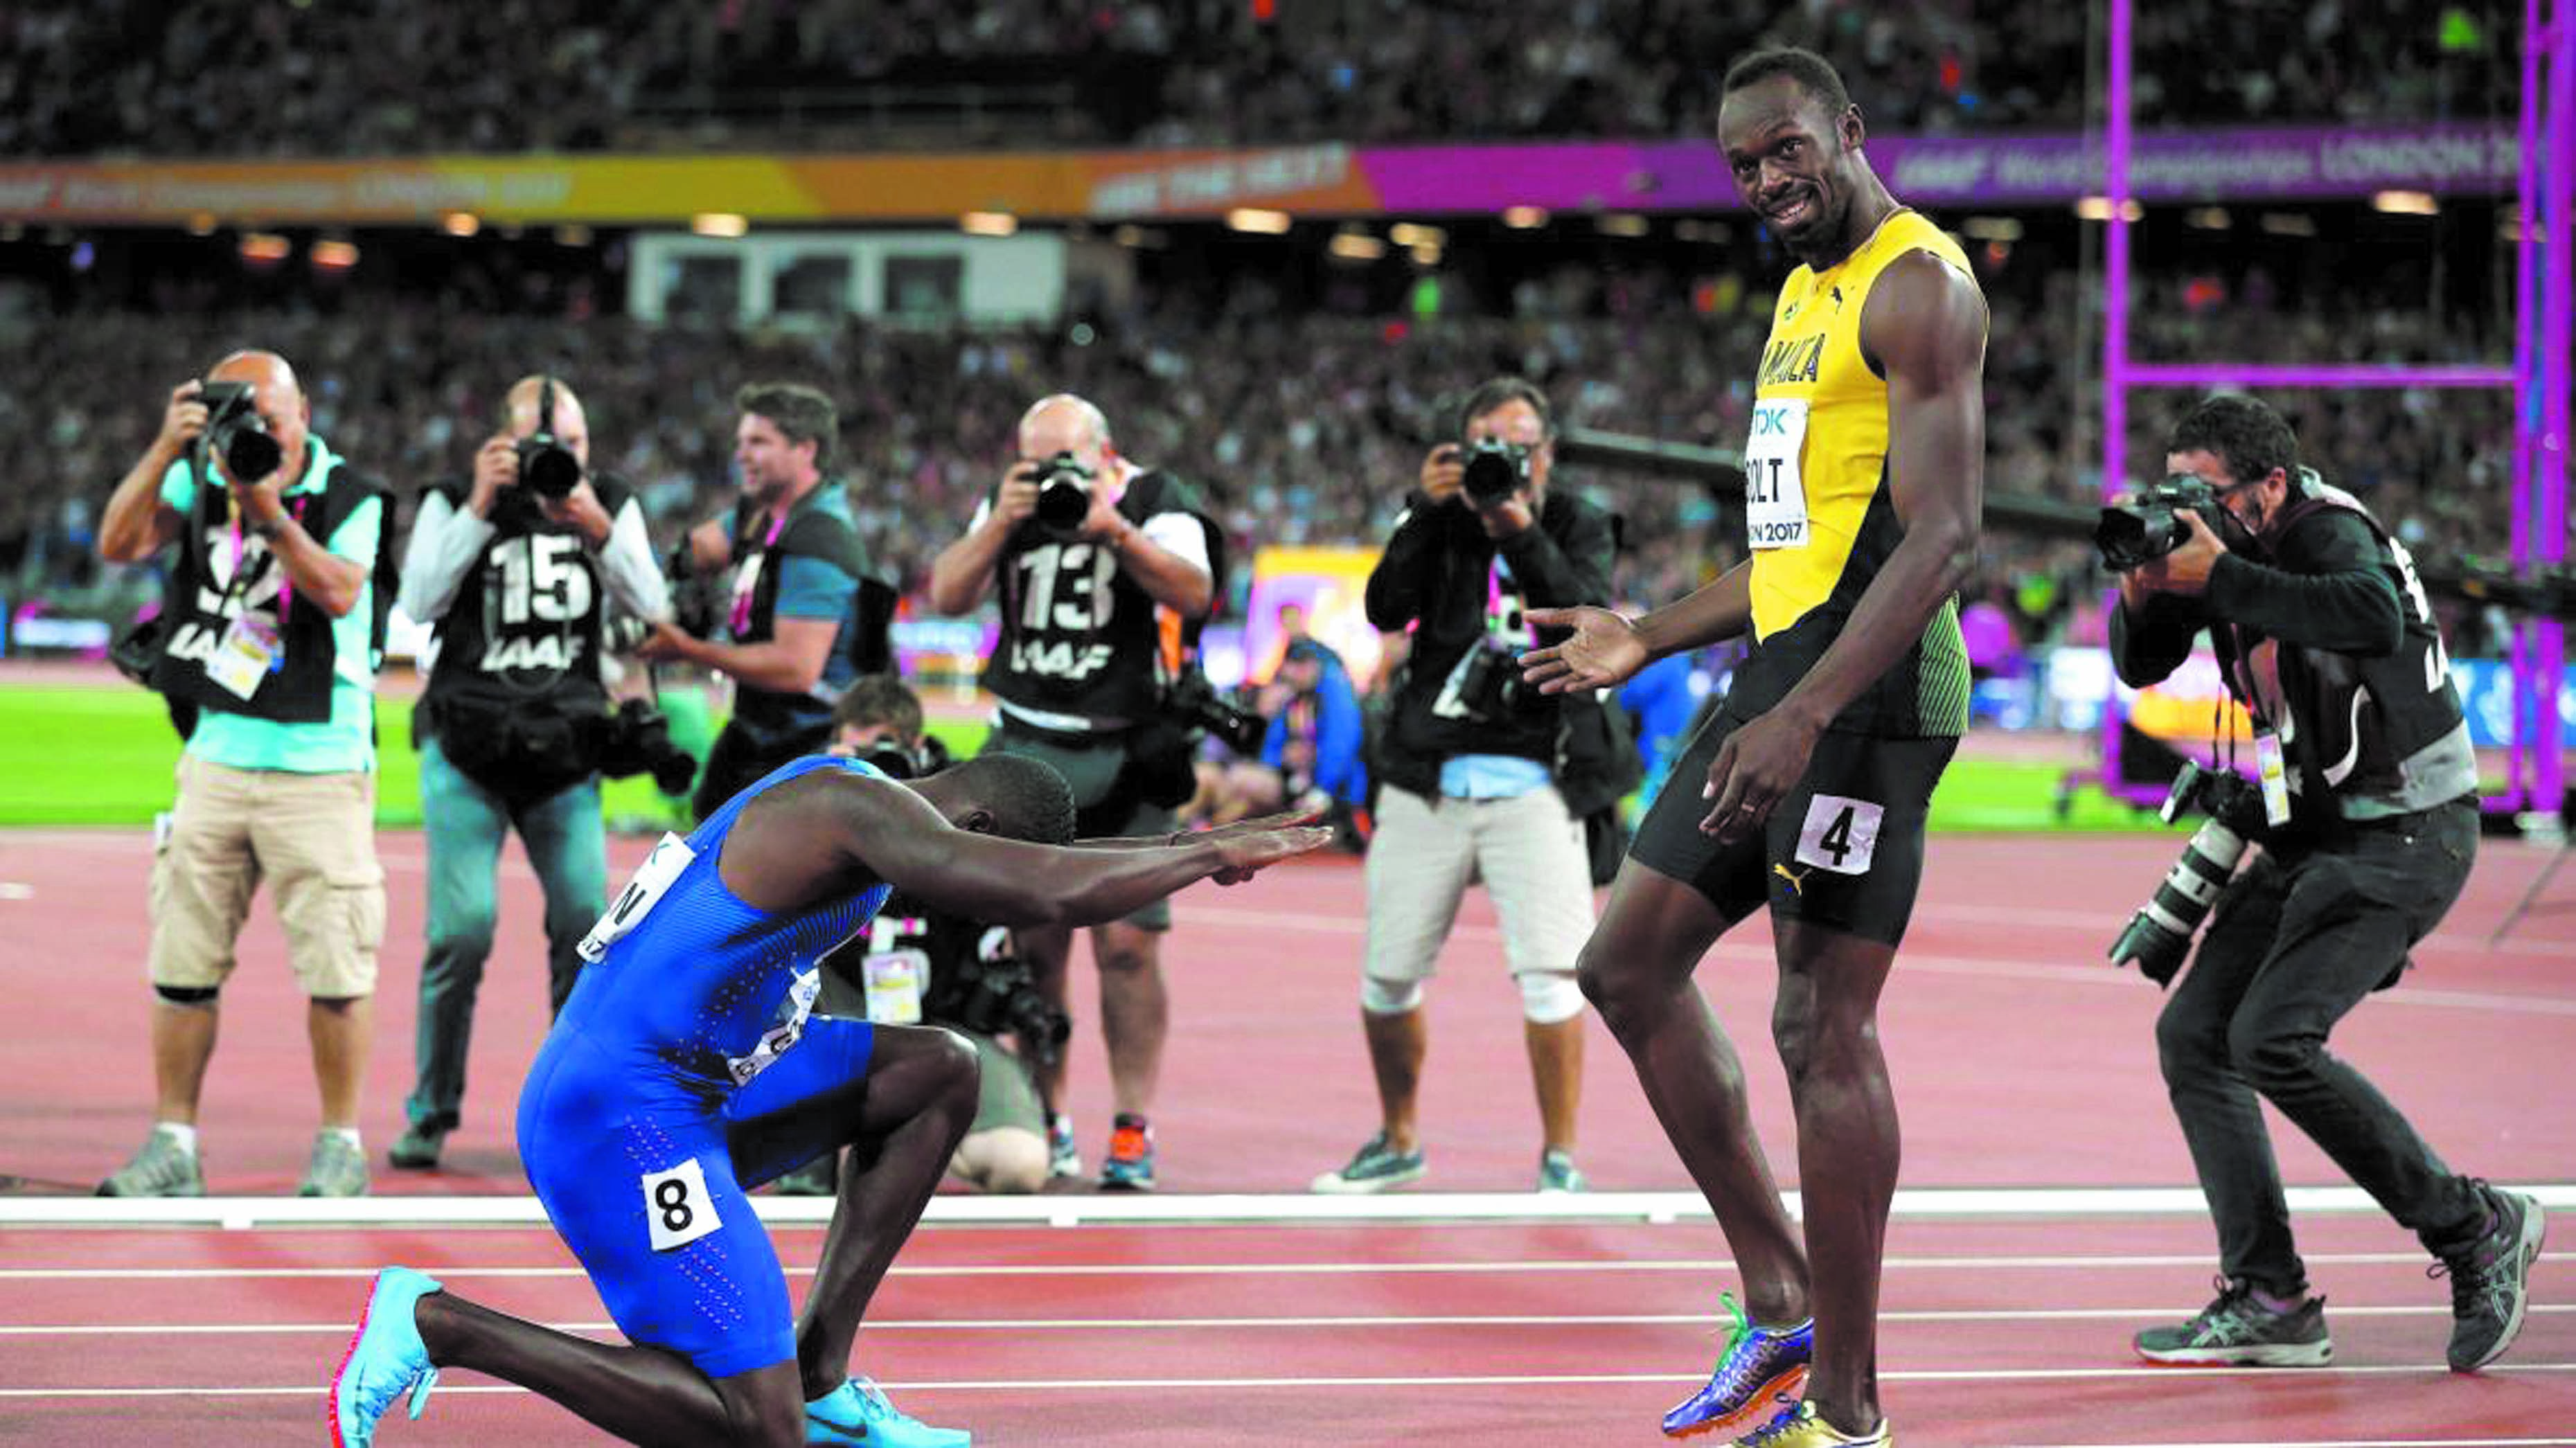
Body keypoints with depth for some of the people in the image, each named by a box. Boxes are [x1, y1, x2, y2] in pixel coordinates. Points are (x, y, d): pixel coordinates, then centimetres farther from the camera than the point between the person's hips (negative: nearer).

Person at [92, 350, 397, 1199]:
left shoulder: (351, 500, -6)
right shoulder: (202, 481, 4)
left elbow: (338, 594, -20)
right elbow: (120, 545, -8)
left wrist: (273, 516, -30)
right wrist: (166, 449, -18)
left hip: (319, 763, -4)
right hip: (218, 755, 4)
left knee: (334, 967, -1)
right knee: (184, 962, 5)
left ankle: (341, 1145, 11)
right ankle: (173, 1146, 12)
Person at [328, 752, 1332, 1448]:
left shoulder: (851, 801, 14)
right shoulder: (857, 807, -17)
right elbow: (1054, 893, -29)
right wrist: (1216, 854, -16)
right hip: (620, 1122, -11)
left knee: (943, 1073, 14)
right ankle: (438, 1324, -7)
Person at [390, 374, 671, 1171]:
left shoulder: (611, 505, 8)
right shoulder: (452, 503, 2)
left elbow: (649, 604, -4)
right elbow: (420, 601, -12)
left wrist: (598, 530, -19)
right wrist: (480, 509, -17)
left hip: (566, 752, 2)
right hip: (467, 749, -2)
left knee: (586, 921, -8)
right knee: (462, 929, -12)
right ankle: (430, 1112, 1)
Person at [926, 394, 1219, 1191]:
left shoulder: (1155, 499, -2)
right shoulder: (1010, 503, 7)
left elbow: (1194, 594, -18)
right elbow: (947, 597, -3)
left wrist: (1114, 531, -30)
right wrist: (1003, 523, -17)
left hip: (1126, 757, -3)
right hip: (1026, 752, 3)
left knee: (1127, 944, -9)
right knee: (1032, 940, 0)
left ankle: (1134, 1128, -3)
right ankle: (1045, 1121, 11)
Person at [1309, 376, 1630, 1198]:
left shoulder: (1580, 530, 5)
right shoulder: (1443, 524, 9)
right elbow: (1386, 608, -6)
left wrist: (1524, 533, -22)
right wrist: (1428, 511, -14)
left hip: (1533, 783, -2)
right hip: (1427, 781, 2)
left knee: (1550, 975, -14)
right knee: (1388, 975, 5)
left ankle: (1559, 1159, -4)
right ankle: (1398, 1144, 25)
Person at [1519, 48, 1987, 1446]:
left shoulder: (1917, 285, -11)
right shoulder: (1807, 289, 20)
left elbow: (1942, 538, -20)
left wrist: (1805, 716, -28)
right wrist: (1651, 640, 28)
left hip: (1866, 688, -10)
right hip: (1783, 670, 10)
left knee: (1823, 1027, -9)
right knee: (1629, 964, 10)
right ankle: (1779, 1303, 15)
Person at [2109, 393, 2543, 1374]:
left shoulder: (2325, 532, -19)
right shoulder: (2221, 542, 5)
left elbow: (2377, 620, -41)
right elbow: (2140, 666, 9)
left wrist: (2221, 577, -35)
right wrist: (2144, 586, -12)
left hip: (2405, 834, -9)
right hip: (2313, 838, 9)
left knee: (2274, 1040, -21)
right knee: (2194, 1033, 1)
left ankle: (2477, 1229, -8)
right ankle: (2269, 1301, 0)